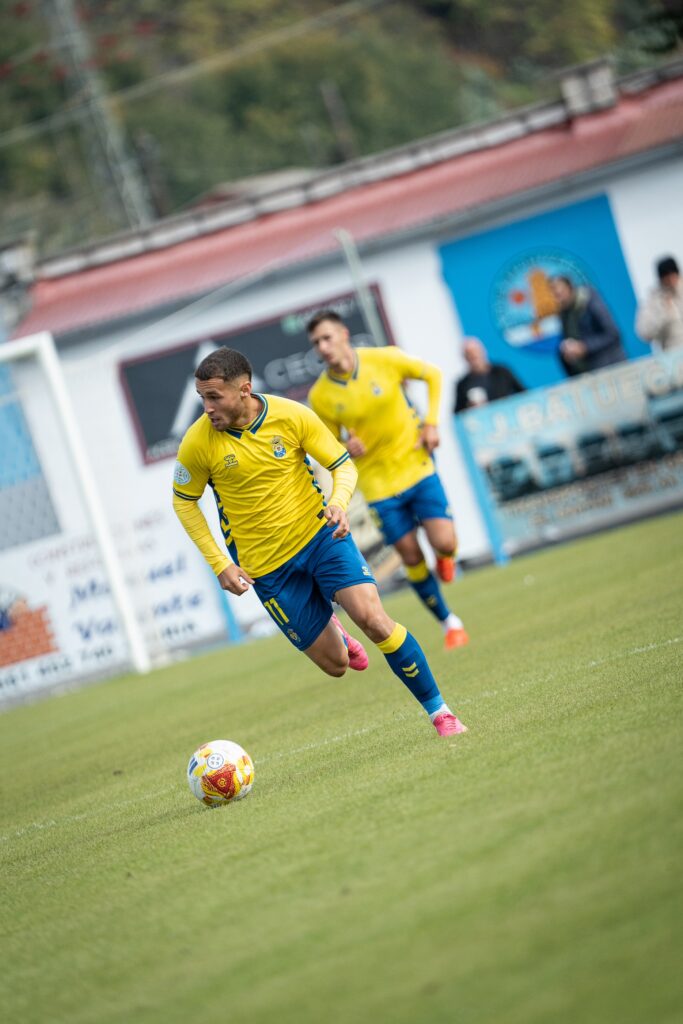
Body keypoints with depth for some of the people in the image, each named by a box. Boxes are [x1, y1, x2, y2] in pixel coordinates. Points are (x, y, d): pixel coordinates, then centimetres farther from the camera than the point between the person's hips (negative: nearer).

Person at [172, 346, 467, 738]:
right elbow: (184, 501, 2)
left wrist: (338, 503, -26)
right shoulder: (198, 443, -14)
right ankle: (331, 633, 40)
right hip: (266, 565, 0)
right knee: (335, 664, 1)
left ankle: (440, 712, -3)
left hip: (320, 534, 0)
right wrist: (219, 564, -4)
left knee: (374, 620, -19)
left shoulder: (291, 416, -13)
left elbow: (344, 465, -4)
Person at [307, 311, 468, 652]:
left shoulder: (385, 359, -12)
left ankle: (444, 559, 27)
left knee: (444, 543, -12)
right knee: (411, 558, 1)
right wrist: (347, 449, -21)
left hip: (416, 466, 0)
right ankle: (449, 623, 21)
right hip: (378, 482, 0)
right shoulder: (320, 396, -11)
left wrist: (431, 423, -3)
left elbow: (433, 375, 5)